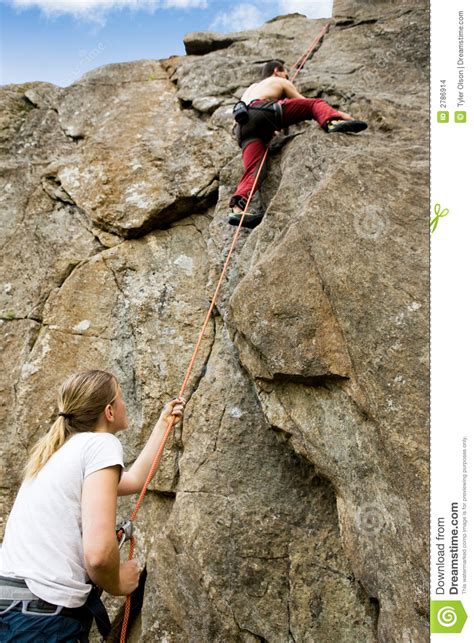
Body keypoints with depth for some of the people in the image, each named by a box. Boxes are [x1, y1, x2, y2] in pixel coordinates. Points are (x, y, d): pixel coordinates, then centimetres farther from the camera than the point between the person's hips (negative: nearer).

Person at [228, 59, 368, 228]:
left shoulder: (250, 89, 46)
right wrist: (339, 113, 34)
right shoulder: (280, 82, 30)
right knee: (316, 103, 5)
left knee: (253, 170, -14)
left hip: (243, 126, 5)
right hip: (263, 111, -4)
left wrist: (268, 132, 50)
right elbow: (305, 103, 29)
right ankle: (333, 122, -27)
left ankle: (238, 207, -39)